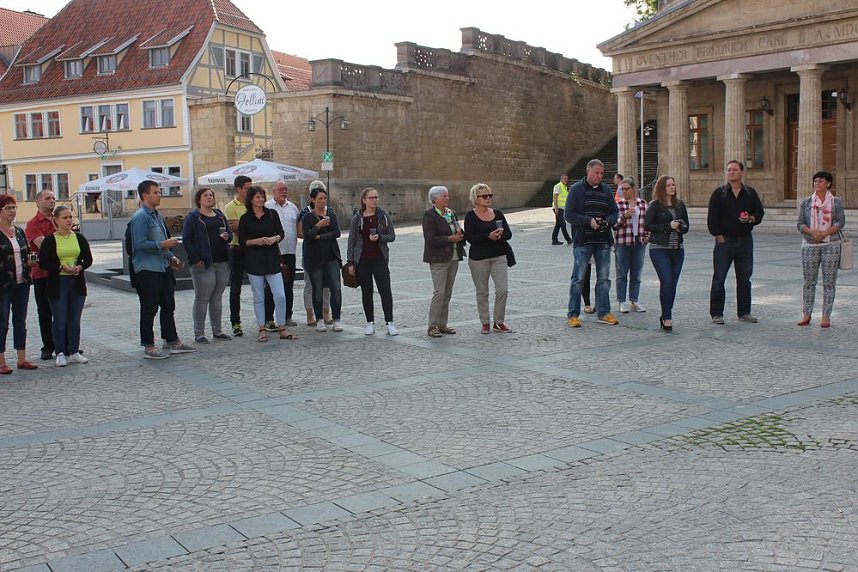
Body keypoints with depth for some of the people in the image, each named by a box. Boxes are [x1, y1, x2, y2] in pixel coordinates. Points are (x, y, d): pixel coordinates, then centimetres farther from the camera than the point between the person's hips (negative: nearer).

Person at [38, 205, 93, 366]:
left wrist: (80, 267, -13)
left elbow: (88, 259, 8)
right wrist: (61, 268, -19)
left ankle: (74, 352, 16)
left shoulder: (79, 238, 6)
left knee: (75, 320, 8)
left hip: (77, 283, 3)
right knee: (60, 321, 0)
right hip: (57, 283, -3)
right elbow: (43, 262, -6)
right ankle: (61, 354, 9)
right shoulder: (49, 240, -3)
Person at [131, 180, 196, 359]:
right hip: (147, 270, -9)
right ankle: (148, 348, 6)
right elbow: (140, 244, -23)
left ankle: (172, 342, 23)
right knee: (149, 310, -1)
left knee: (168, 307, 14)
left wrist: (172, 257, 15)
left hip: (163, 267, 9)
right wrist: (162, 245, -19)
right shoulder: (140, 217, -15)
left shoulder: (157, 215, 15)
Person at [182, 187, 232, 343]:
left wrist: (227, 236, -5)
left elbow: (230, 232, 20)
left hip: (222, 262, 6)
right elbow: (186, 239, -8)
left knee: (217, 298, 12)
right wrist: (196, 259, -16)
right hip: (203, 263, -6)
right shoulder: (192, 217, -2)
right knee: (202, 298, -3)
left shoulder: (220, 215, 16)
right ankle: (199, 333, 3)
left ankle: (217, 330, 20)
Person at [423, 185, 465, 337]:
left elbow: (459, 233, 20)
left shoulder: (451, 213, 14)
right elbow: (431, 239, -16)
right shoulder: (429, 215, -9)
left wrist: (460, 234, -3)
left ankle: (442, 324, 16)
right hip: (438, 259, -7)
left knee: (447, 293, 9)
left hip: (453, 258, 7)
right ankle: (432, 326, -5)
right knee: (439, 292, -11)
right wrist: (450, 239, -17)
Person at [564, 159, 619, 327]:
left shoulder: (607, 190, 11)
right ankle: (573, 315, 5)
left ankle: (604, 313, 18)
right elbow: (569, 214, -7)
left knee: (604, 278, 9)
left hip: (603, 241, 5)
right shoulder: (577, 189, -2)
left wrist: (607, 221, -8)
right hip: (582, 240, -5)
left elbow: (615, 212, 14)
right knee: (578, 278, -2)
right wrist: (589, 221, -18)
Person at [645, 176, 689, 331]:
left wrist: (680, 228, -7)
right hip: (659, 249, -5)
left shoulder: (680, 205, 12)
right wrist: (668, 226, -14)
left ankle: (665, 315, 17)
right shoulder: (655, 205, -3)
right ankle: (667, 317, -5)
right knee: (667, 281, -13)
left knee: (673, 283, 5)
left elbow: (686, 226, 16)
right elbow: (647, 226, -9)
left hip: (677, 249, 5)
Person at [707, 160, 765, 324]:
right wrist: (719, 236, -9)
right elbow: (712, 217, -3)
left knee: (744, 278, 8)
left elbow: (759, 213, 12)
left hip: (745, 241, 3)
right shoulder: (719, 193, 0)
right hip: (724, 241, -3)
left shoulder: (750, 193, 8)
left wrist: (750, 218, -10)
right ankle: (716, 314, 5)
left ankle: (744, 312, 18)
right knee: (719, 278, -2)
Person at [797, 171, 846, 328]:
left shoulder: (836, 202, 5)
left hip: (831, 244, -1)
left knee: (829, 282, -1)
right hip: (810, 245, 1)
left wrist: (824, 233, -18)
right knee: (809, 281, 3)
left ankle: (826, 316, 4)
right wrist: (813, 232, -17)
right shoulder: (806, 202, 8)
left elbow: (841, 222, -5)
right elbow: (800, 224, 3)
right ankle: (806, 314, 10)